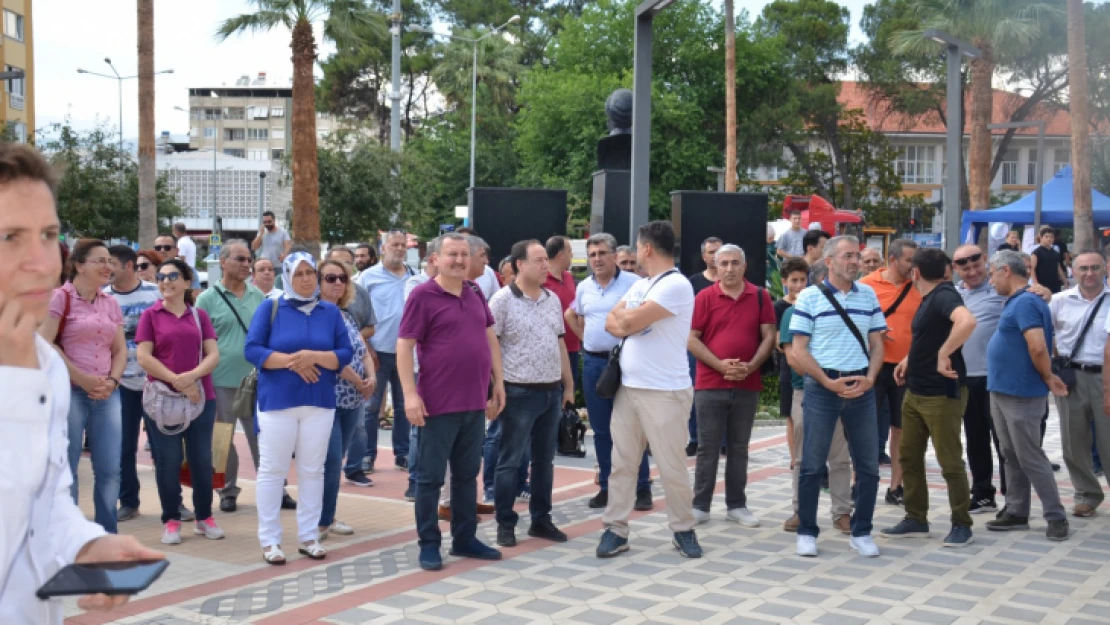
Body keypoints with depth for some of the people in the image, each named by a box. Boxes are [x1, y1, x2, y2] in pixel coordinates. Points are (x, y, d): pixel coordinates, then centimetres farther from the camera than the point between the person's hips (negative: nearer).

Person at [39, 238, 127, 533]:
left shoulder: (111, 304, 13)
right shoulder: (60, 297, -5)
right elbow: (46, 345, -12)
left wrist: (112, 381, -3)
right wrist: (83, 379, -12)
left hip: (106, 395, 5)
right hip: (69, 392, -5)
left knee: (110, 469, 3)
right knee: (65, 469, 1)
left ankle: (107, 536, 14)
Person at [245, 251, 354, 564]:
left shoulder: (331, 311, 7)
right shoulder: (270, 308, 1)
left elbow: (345, 354, 0)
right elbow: (252, 349, -7)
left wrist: (313, 356, -17)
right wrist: (291, 361, -17)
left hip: (320, 402, 2)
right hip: (277, 401, -2)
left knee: (312, 470, 8)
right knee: (272, 469, 1)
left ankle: (309, 536, 17)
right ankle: (269, 540, 9)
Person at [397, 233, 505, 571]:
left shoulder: (476, 295, 11)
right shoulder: (422, 295, -8)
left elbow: (491, 339, 18)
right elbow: (404, 346, -12)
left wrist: (498, 382, 13)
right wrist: (410, 394, -18)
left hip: (475, 402, 6)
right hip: (439, 403, -6)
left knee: (467, 474, 14)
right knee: (430, 476, 3)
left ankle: (465, 538, 24)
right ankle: (429, 544, 12)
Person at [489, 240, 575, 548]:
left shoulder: (553, 299, 10)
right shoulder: (502, 300, -10)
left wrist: (569, 385, 15)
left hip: (552, 392, 6)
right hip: (519, 393, -6)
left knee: (545, 460, 13)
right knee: (509, 461, 2)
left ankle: (541, 520, 24)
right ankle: (505, 524, 12)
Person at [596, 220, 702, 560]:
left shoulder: (677, 285, -13)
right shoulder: (640, 285, 16)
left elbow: (631, 321, -19)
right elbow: (612, 323, 10)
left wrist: (625, 317, 2)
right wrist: (630, 323, -10)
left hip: (665, 392, -8)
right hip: (628, 387, 8)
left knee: (672, 467, 2)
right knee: (622, 463, 8)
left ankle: (683, 530, 17)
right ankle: (616, 529, 13)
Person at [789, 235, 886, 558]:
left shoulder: (868, 295, 9)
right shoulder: (809, 297, -2)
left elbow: (877, 344, 11)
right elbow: (799, 350, -4)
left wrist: (869, 379, -5)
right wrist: (828, 382, -12)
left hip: (861, 388, 4)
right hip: (822, 387, -3)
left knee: (868, 465, 6)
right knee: (812, 465, 2)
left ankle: (861, 533, 19)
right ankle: (807, 533, 13)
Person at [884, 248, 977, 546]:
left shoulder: (944, 295, -18)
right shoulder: (929, 297, 12)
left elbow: (967, 321, -39)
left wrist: (943, 356, -34)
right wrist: (911, 359, 15)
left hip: (942, 394, -10)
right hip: (915, 391, 10)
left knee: (950, 462, 1)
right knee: (909, 456, 13)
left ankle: (961, 525, 14)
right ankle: (916, 519, 23)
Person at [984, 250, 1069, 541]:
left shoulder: (1025, 302, -19)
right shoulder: (1016, 302, 14)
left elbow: (1038, 347, -28)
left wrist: (1048, 378, -14)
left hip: (1021, 394, -10)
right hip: (1002, 391, 10)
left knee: (1030, 458, -4)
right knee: (1011, 456, 14)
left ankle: (1056, 517, 4)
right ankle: (1016, 512, 22)